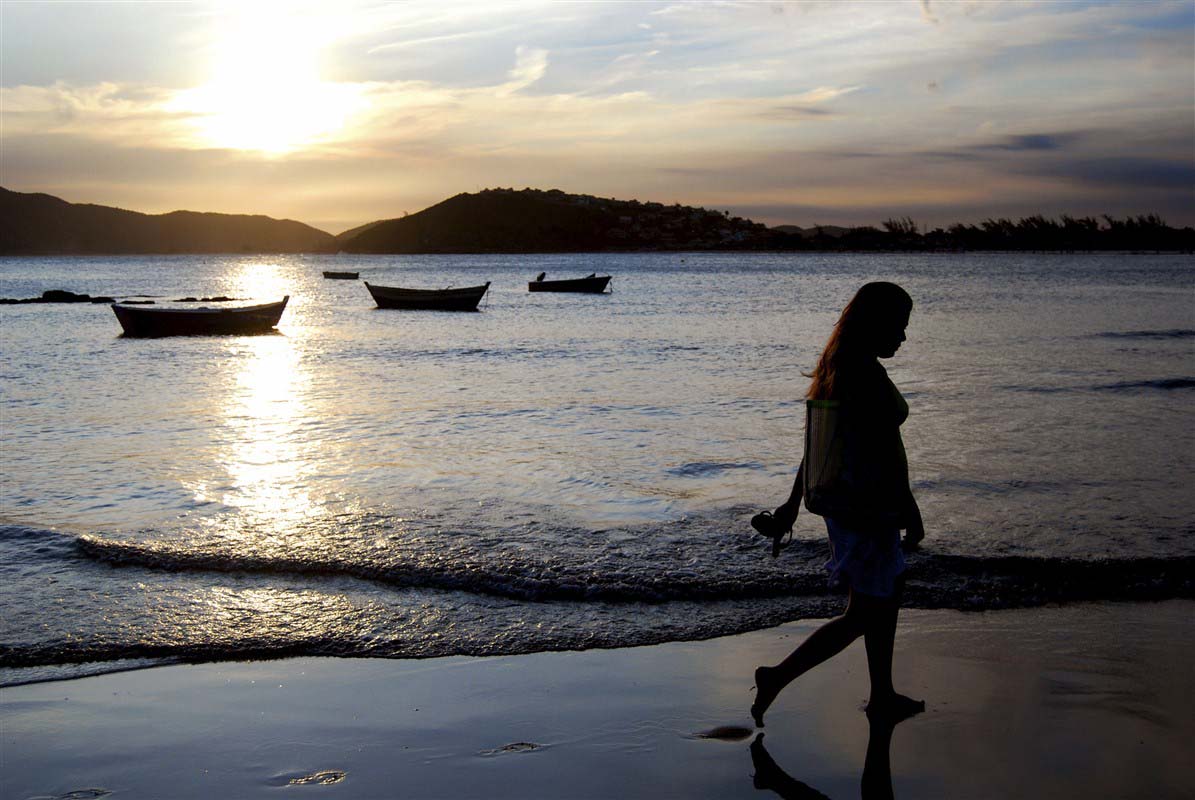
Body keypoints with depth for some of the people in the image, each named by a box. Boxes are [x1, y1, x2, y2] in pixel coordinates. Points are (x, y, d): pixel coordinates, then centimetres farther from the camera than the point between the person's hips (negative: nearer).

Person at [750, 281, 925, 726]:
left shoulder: (833, 368, 8)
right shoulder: (868, 374, -21)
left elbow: (814, 441, 13)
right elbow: (885, 452, -21)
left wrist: (792, 503, 18)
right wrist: (911, 512, -12)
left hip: (834, 500, 10)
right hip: (867, 507, -10)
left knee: (890, 594, 21)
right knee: (865, 614, 2)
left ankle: (882, 697, 31)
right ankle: (778, 677, 2)